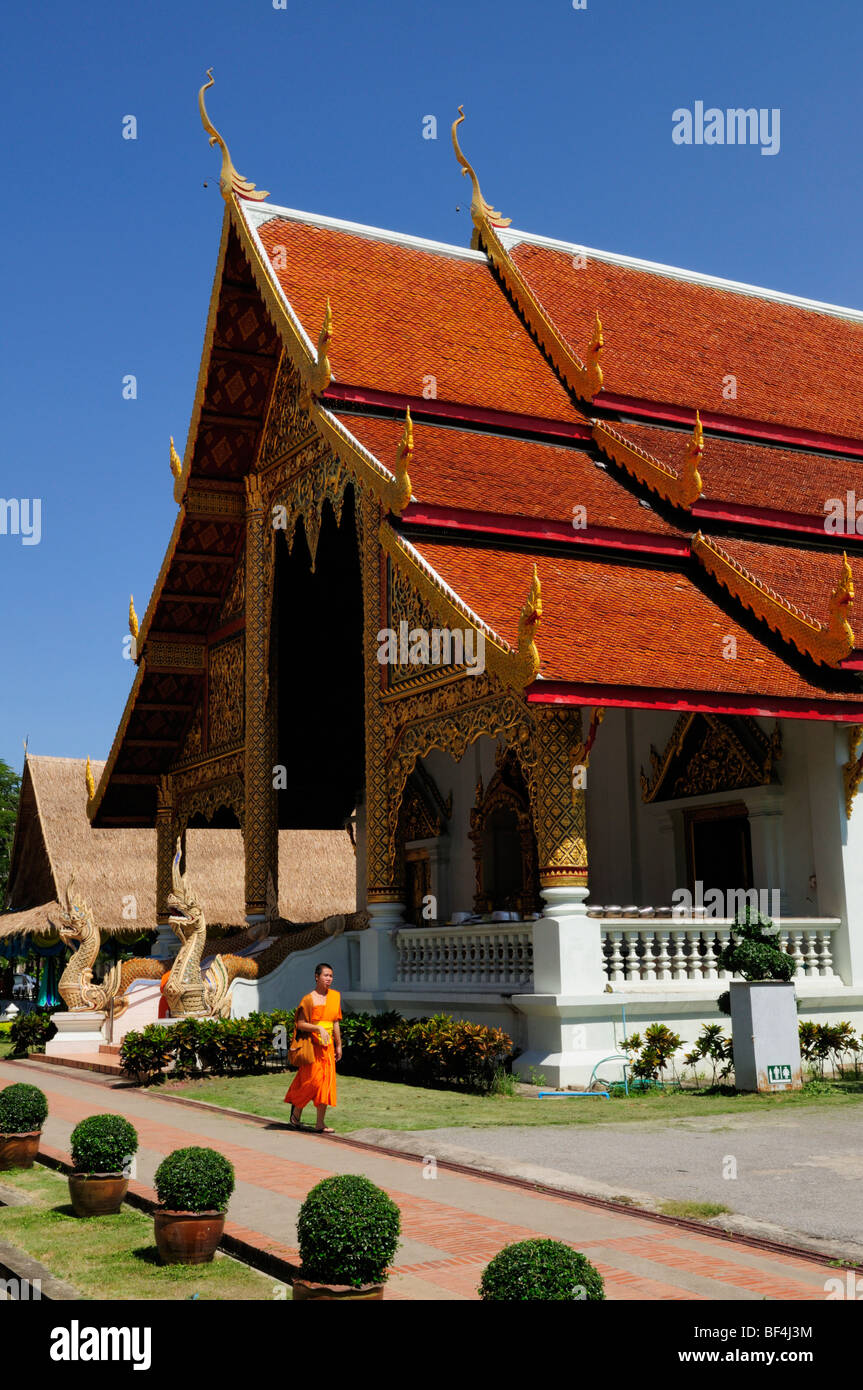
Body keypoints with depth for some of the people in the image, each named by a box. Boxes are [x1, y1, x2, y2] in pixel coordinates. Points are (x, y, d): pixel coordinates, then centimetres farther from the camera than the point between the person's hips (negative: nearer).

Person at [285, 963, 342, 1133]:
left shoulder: (335, 996, 11)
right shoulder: (309, 999, -7)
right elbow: (300, 1024, -11)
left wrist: (338, 1045, 17)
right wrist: (318, 1028, -24)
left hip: (327, 1046, 6)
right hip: (312, 1045, -6)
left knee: (326, 1083, 2)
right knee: (312, 1082, -8)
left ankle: (320, 1124, 8)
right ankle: (296, 1110, 19)